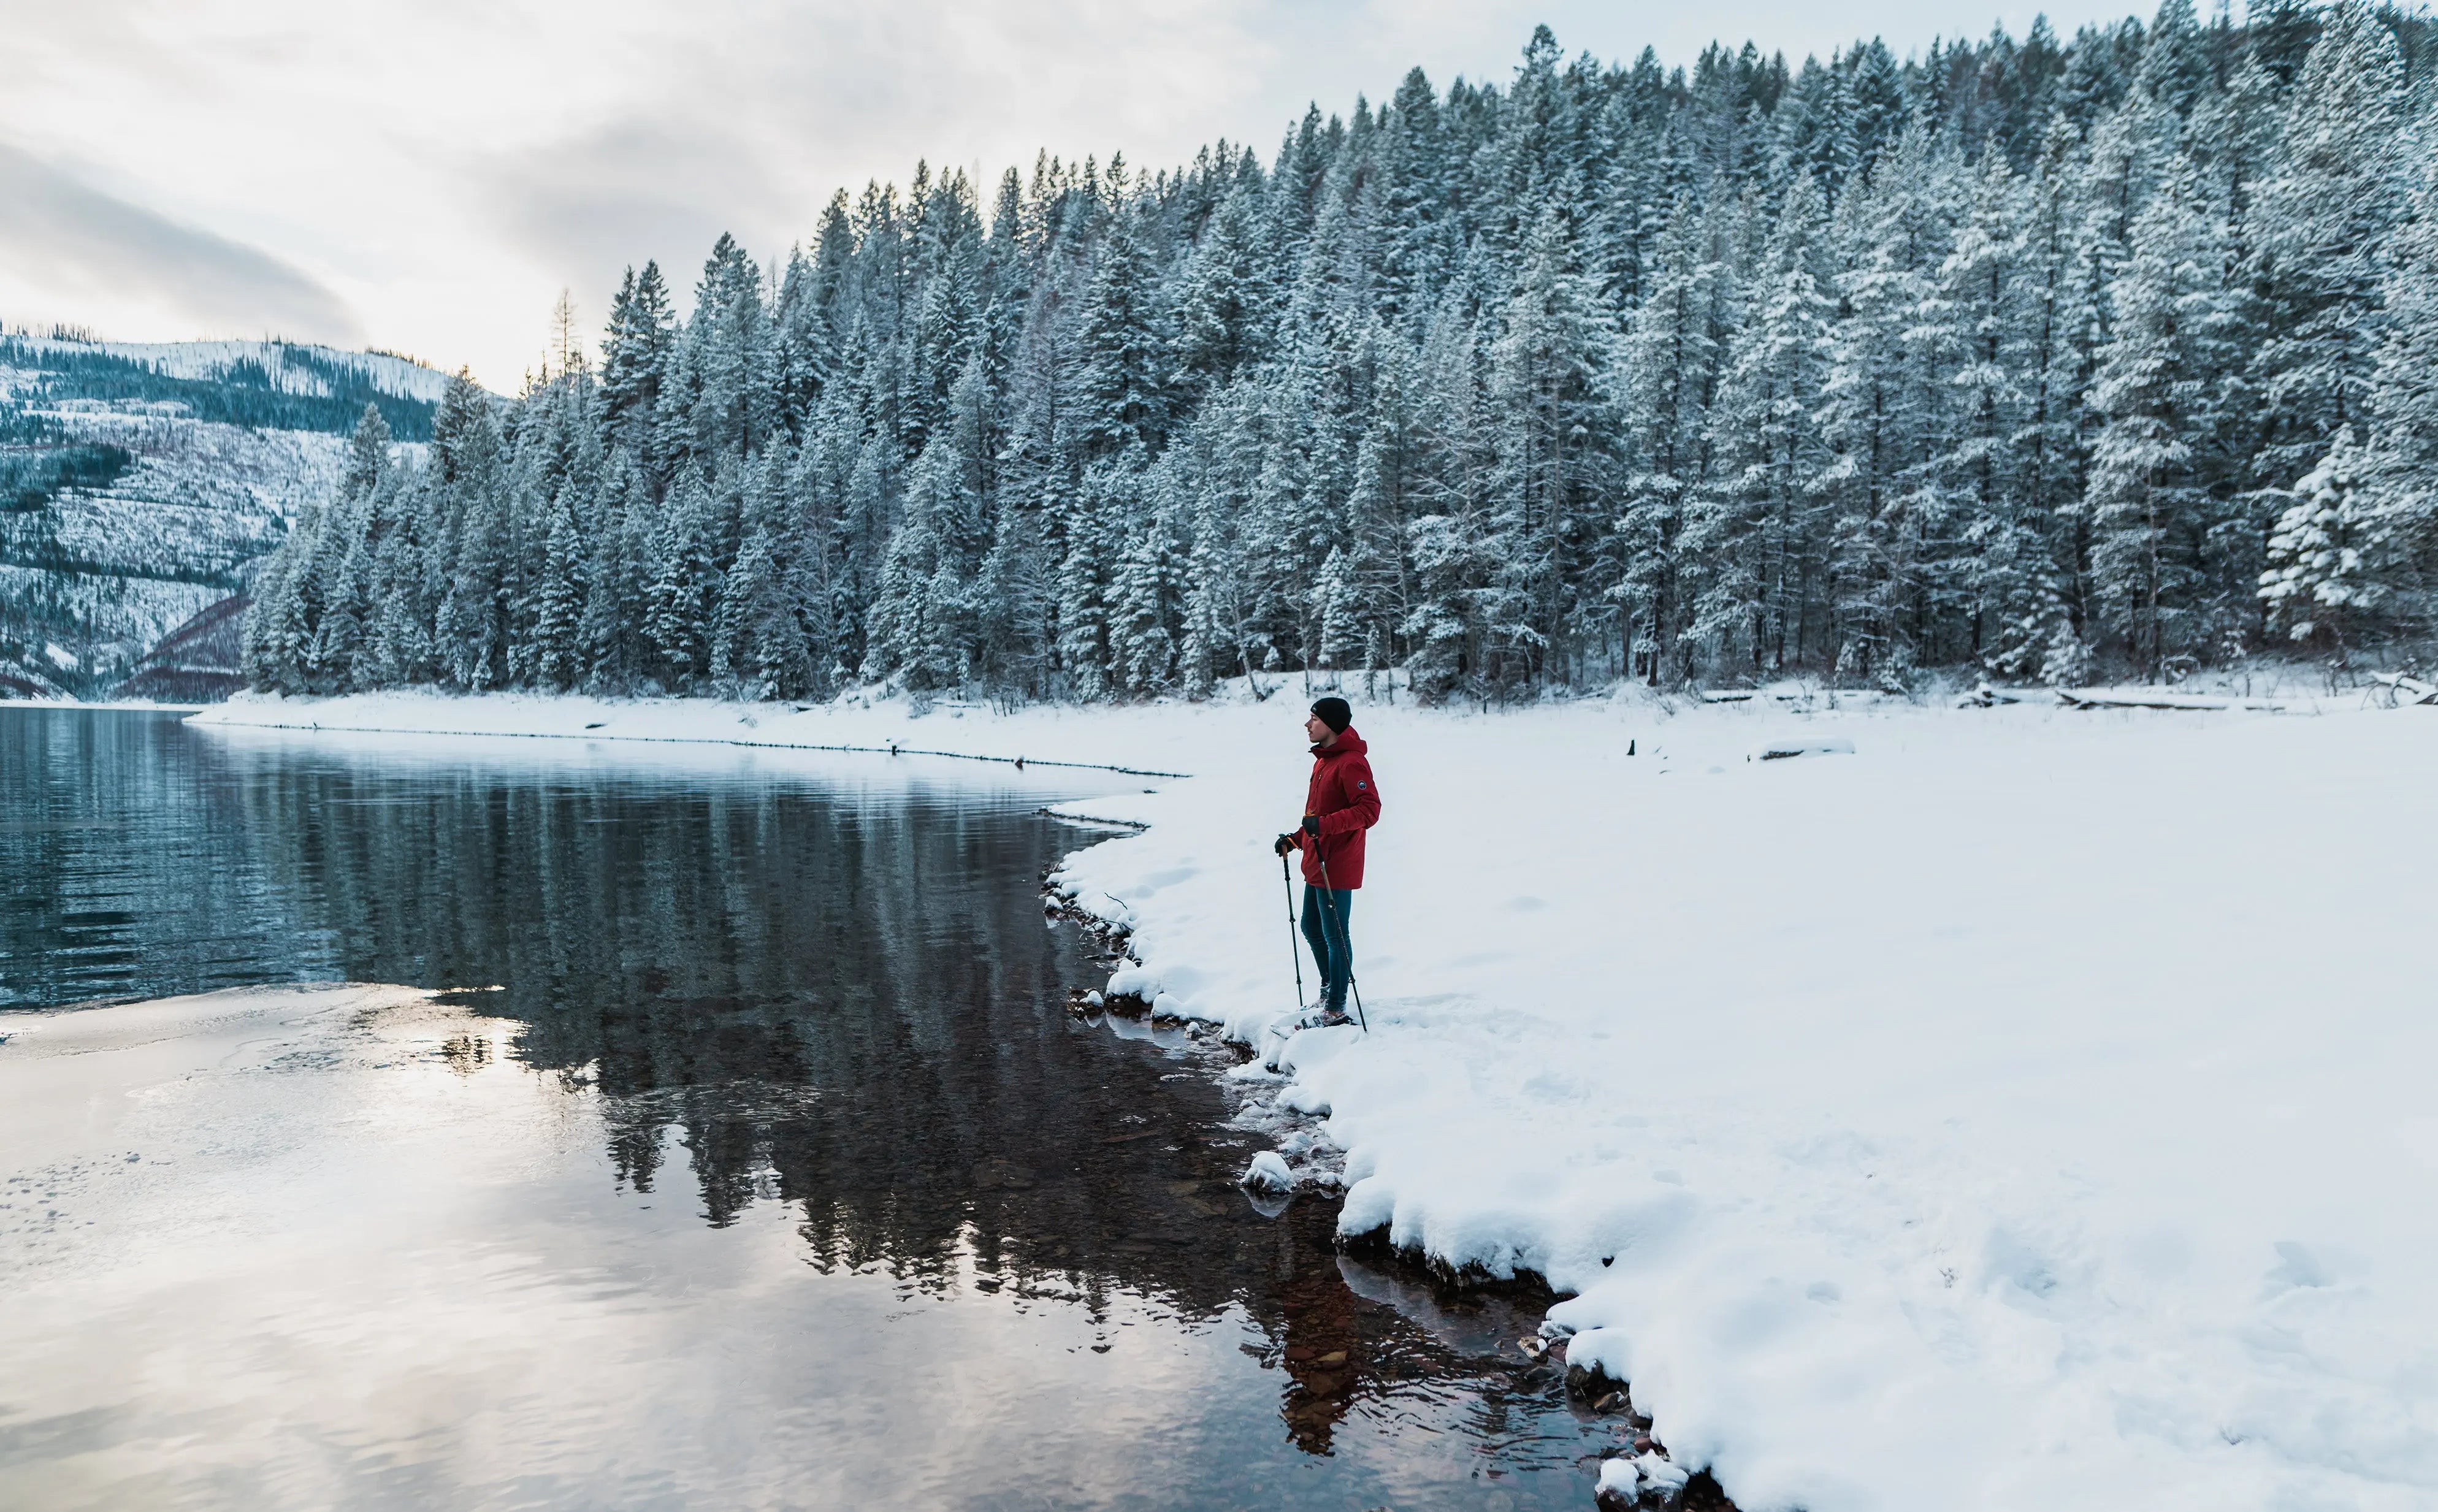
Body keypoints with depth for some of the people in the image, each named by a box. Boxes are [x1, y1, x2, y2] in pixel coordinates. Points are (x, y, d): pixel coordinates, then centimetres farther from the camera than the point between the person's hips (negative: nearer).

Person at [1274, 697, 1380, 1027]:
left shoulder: (1351, 763, -17)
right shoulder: (1324, 760, 15)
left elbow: (1369, 810, -24)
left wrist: (1325, 824, -31)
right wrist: (1295, 838, 16)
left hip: (1336, 866, -10)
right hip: (1316, 863, 10)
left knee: (1335, 936, -2)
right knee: (1311, 929, 20)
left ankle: (1336, 1009, 7)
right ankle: (1328, 986, 37)